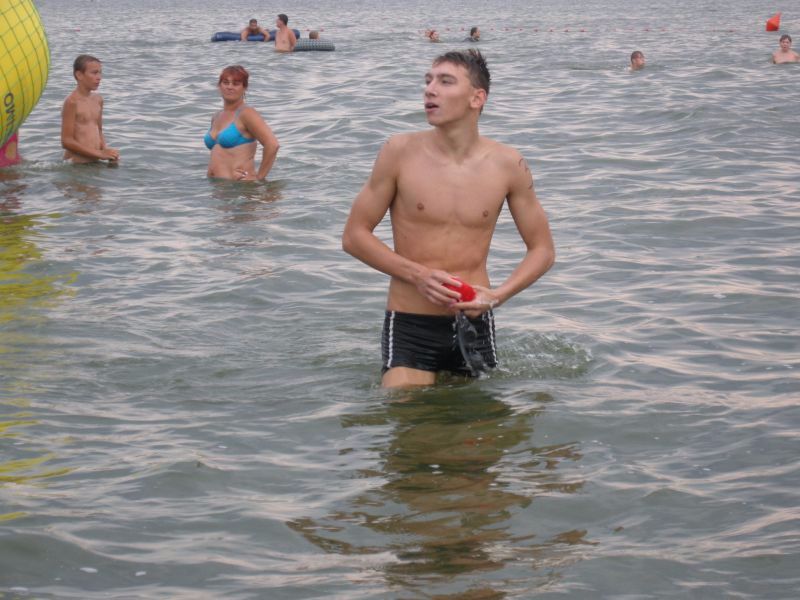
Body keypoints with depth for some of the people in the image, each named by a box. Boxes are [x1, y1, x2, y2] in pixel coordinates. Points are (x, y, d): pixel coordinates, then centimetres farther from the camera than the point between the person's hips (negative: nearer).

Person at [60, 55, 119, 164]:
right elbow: (67, 142, -13)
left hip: (94, 162, 7)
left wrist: (106, 151, 2)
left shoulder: (98, 100, 12)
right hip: (76, 163, -7)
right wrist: (100, 154, -14)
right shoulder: (72, 102, -10)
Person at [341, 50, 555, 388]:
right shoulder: (400, 153, -6)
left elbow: (542, 250, 7)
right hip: (409, 325, -2)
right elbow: (354, 236, -1)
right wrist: (418, 274, -13)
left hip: (473, 324, 2)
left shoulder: (507, 165, -2)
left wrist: (497, 295, -10)